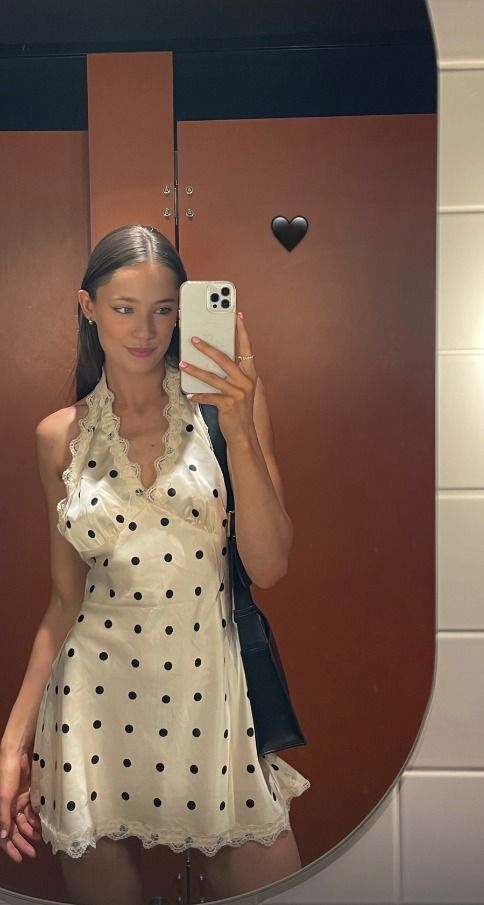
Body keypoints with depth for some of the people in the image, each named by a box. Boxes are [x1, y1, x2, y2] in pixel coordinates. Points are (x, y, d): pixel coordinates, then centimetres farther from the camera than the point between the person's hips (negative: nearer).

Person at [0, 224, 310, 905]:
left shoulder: (227, 399, -3)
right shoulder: (61, 436, 2)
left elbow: (268, 567, -9)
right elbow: (66, 598, 7)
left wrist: (239, 428, -20)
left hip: (214, 694, -1)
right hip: (96, 701, 2)